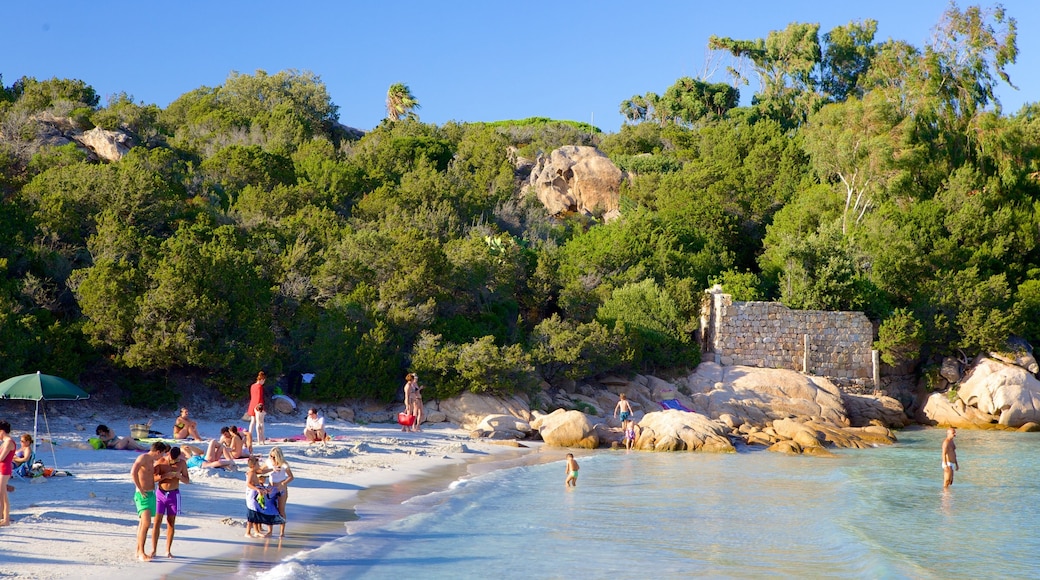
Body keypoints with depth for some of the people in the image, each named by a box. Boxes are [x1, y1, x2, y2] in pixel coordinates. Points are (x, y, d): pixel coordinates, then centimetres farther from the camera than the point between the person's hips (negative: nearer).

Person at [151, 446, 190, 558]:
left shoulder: (182, 463, -1)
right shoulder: (160, 462, -6)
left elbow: (187, 480, 3)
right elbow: (153, 478, -13)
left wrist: (179, 476, -17)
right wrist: (165, 475, -27)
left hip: (174, 494, 1)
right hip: (160, 494, -1)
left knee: (171, 523, 3)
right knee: (157, 522, -3)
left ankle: (168, 551, 9)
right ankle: (153, 550, 3)